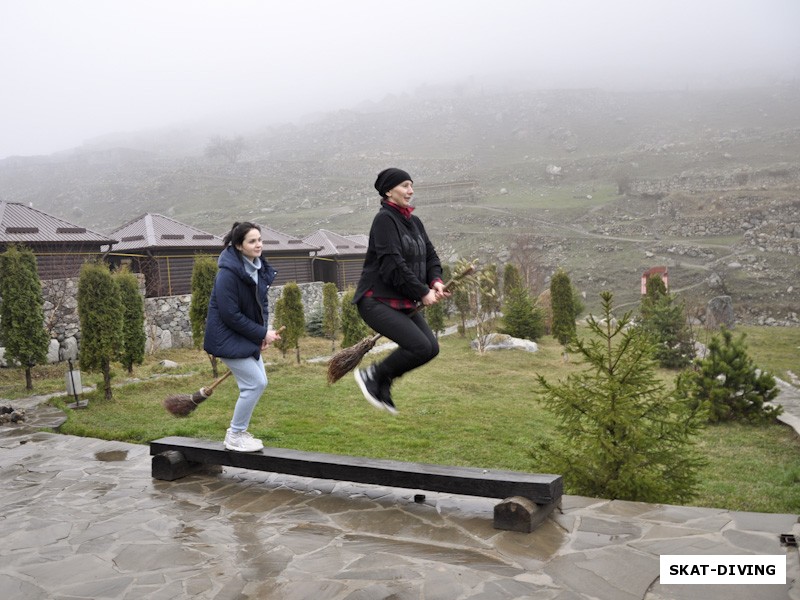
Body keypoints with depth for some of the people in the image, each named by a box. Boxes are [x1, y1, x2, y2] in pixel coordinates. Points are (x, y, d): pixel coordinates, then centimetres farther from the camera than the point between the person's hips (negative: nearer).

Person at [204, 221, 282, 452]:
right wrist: (262, 333, -17)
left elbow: (261, 303, 13)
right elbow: (230, 314, -23)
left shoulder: (259, 268, 3)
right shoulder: (228, 273, -22)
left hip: (247, 337, 9)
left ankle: (238, 431, 26)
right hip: (227, 337, -9)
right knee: (254, 383, -10)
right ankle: (235, 436, 7)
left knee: (259, 382, 10)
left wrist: (264, 332, -3)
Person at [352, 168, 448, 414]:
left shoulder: (414, 222, 13)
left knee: (432, 348, 1)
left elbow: (430, 255, 16)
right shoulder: (384, 219, -13)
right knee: (420, 347, -19)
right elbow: (393, 265, -20)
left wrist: (436, 280, -5)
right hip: (377, 301, -9)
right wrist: (422, 293, -15)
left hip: (404, 302, 9)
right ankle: (372, 375, 3)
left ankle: (382, 383, 15)